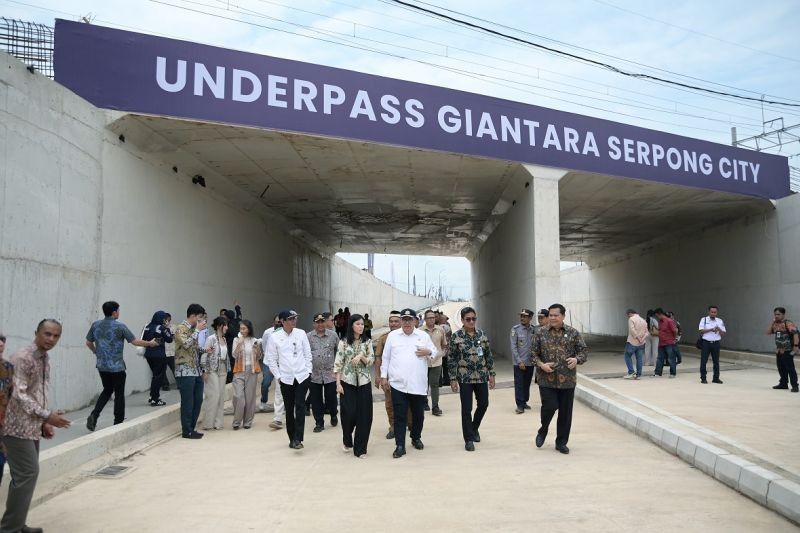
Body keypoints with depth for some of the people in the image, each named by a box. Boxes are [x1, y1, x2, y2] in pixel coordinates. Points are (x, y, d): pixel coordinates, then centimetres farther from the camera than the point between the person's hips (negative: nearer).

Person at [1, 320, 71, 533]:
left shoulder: (45, 359, 12)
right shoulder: (22, 357, -16)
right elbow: (18, 394, -22)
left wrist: (44, 423, 13)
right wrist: (47, 416, -25)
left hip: (32, 427, 9)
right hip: (18, 427, -9)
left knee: (26, 474, 12)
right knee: (27, 473, -8)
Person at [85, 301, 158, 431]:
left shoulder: (95, 325, 1)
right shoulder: (120, 326, -13)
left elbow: (88, 343, 10)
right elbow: (135, 341, -9)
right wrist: (150, 343, 6)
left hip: (101, 365, 5)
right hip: (117, 367, -5)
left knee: (107, 390, 21)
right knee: (119, 394, 7)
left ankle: (94, 415, 4)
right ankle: (118, 423, 12)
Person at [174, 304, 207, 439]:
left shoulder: (193, 329, 15)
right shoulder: (181, 329, -10)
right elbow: (186, 344, -27)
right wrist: (198, 330, -19)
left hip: (196, 370, 9)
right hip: (185, 371, -9)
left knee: (198, 400, 11)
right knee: (187, 402, -2)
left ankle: (191, 428, 21)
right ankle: (186, 431, 7)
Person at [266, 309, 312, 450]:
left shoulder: (301, 333, 0)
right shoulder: (274, 337, -4)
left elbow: (307, 354, 6)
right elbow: (271, 359, 2)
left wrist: (308, 371, 1)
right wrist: (278, 376, -2)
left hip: (302, 376, 0)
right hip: (286, 379, 0)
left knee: (300, 406, -9)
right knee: (289, 409, 8)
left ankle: (298, 439, -8)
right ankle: (291, 438, 22)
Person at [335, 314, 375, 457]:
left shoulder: (367, 342, 3)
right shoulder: (343, 342, -3)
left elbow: (371, 361, 1)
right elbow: (338, 363, -3)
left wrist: (361, 356, -18)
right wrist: (338, 383, -9)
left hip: (364, 382, 2)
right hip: (347, 382, -2)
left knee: (364, 415, 0)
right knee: (348, 414, -1)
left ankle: (360, 448, 12)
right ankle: (347, 441, 27)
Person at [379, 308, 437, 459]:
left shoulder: (424, 336, 5)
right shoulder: (392, 336, 4)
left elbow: (434, 352, 11)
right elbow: (385, 357, 8)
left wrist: (428, 352, -12)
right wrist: (384, 375, 5)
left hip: (419, 384, 1)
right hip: (398, 384, -1)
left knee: (418, 415, 13)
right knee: (399, 416, 0)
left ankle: (416, 438, 34)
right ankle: (400, 446, 6)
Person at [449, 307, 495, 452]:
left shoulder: (482, 335, 3)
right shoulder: (456, 337, -7)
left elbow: (488, 355, 9)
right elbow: (452, 359, -5)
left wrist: (491, 374, 6)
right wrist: (453, 379, -8)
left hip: (481, 376, 4)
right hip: (465, 378, -4)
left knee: (483, 404, 12)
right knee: (466, 409, 0)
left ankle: (474, 428, 38)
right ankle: (469, 439, 12)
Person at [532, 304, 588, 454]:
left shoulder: (573, 332, 2)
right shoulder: (540, 333, 1)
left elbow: (583, 351, 5)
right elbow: (533, 353, 5)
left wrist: (577, 359, -16)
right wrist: (541, 364, -13)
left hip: (567, 380, 1)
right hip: (546, 380, -1)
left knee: (565, 412, 7)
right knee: (550, 407, -10)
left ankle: (561, 442, 22)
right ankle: (543, 430, 21)